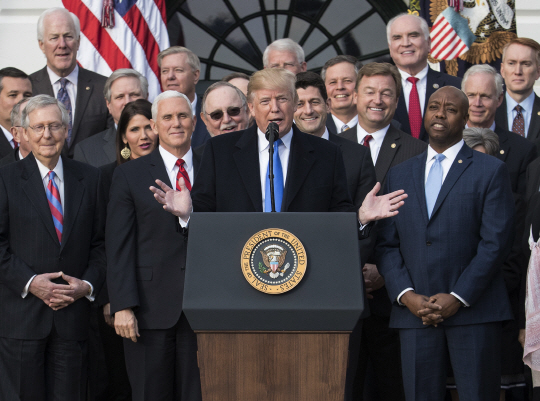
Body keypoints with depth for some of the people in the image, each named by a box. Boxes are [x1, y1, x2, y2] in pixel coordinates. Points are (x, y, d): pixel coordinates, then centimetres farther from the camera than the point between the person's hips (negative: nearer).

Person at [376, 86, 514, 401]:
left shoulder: (491, 171, 4)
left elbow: (496, 242, -4)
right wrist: (405, 295, -5)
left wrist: (458, 298, -11)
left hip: (473, 310, -3)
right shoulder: (399, 176, 16)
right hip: (414, 312, 3)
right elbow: (388, 245, 11)